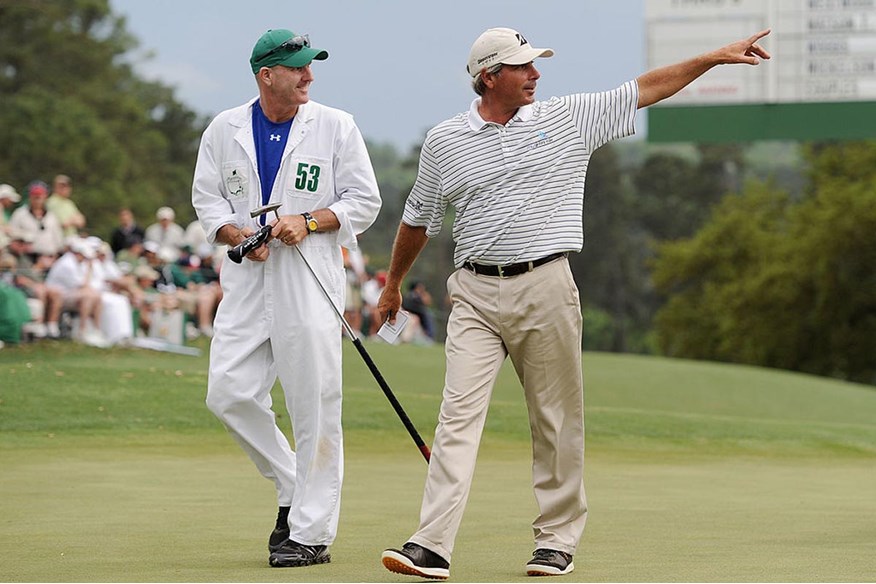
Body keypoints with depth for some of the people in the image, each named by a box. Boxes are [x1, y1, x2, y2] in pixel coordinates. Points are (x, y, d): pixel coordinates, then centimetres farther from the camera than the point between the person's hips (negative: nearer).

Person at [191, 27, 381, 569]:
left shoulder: (336, 127, 1)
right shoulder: (224, 130, 8)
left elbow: (364, 201, 2)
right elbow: (207, 198, 13)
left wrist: (307, 221, -12)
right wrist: (238, 234, -7)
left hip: (310, 281, -3)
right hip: (246, 280, 3)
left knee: (314, 408, -6)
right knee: (229, 393, -2)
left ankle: (311, 533, 0)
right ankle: (292, 489, 19)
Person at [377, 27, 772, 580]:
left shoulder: (568, 118, 6)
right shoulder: (444, 141, 6)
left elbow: (645, 90, 9)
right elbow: (419, 219, 19)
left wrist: (717, 56, 6)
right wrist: (393, 284, 26)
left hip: (546, 290, 1)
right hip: (474, 293, 0)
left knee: (557, 421, 4)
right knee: (459, 414, -10)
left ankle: (558, 540, 15)